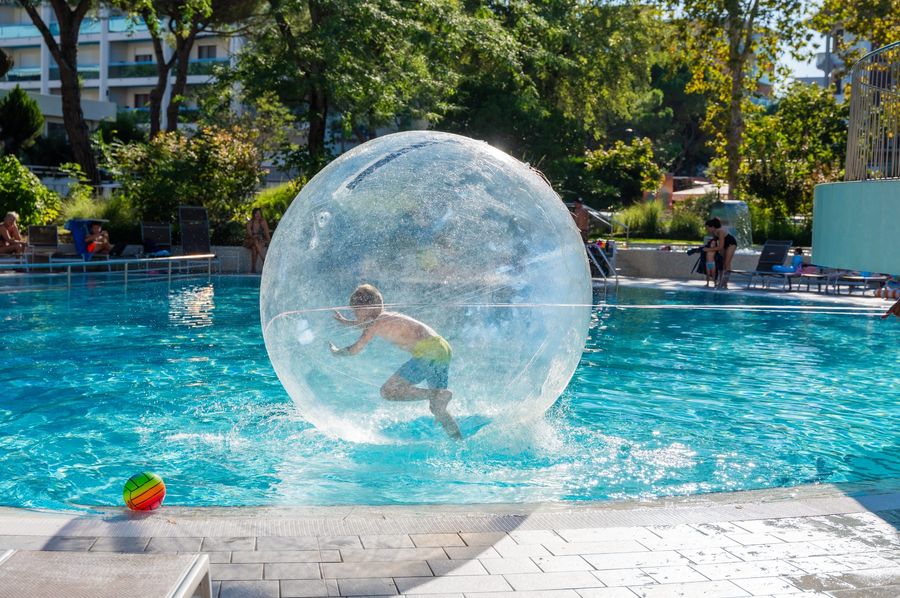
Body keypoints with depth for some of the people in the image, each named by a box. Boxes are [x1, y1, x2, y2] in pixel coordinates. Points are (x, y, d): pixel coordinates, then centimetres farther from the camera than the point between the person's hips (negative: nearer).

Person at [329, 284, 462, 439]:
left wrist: (335, 352, 25)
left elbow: (354, 350, 5)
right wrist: (346, 322, 59)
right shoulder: (388, 317, 24)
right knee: (439, 410, 19)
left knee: (388, 391, -6)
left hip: (427, 351, -9)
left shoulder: (376, 324, 0)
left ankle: (436, 395, -16)